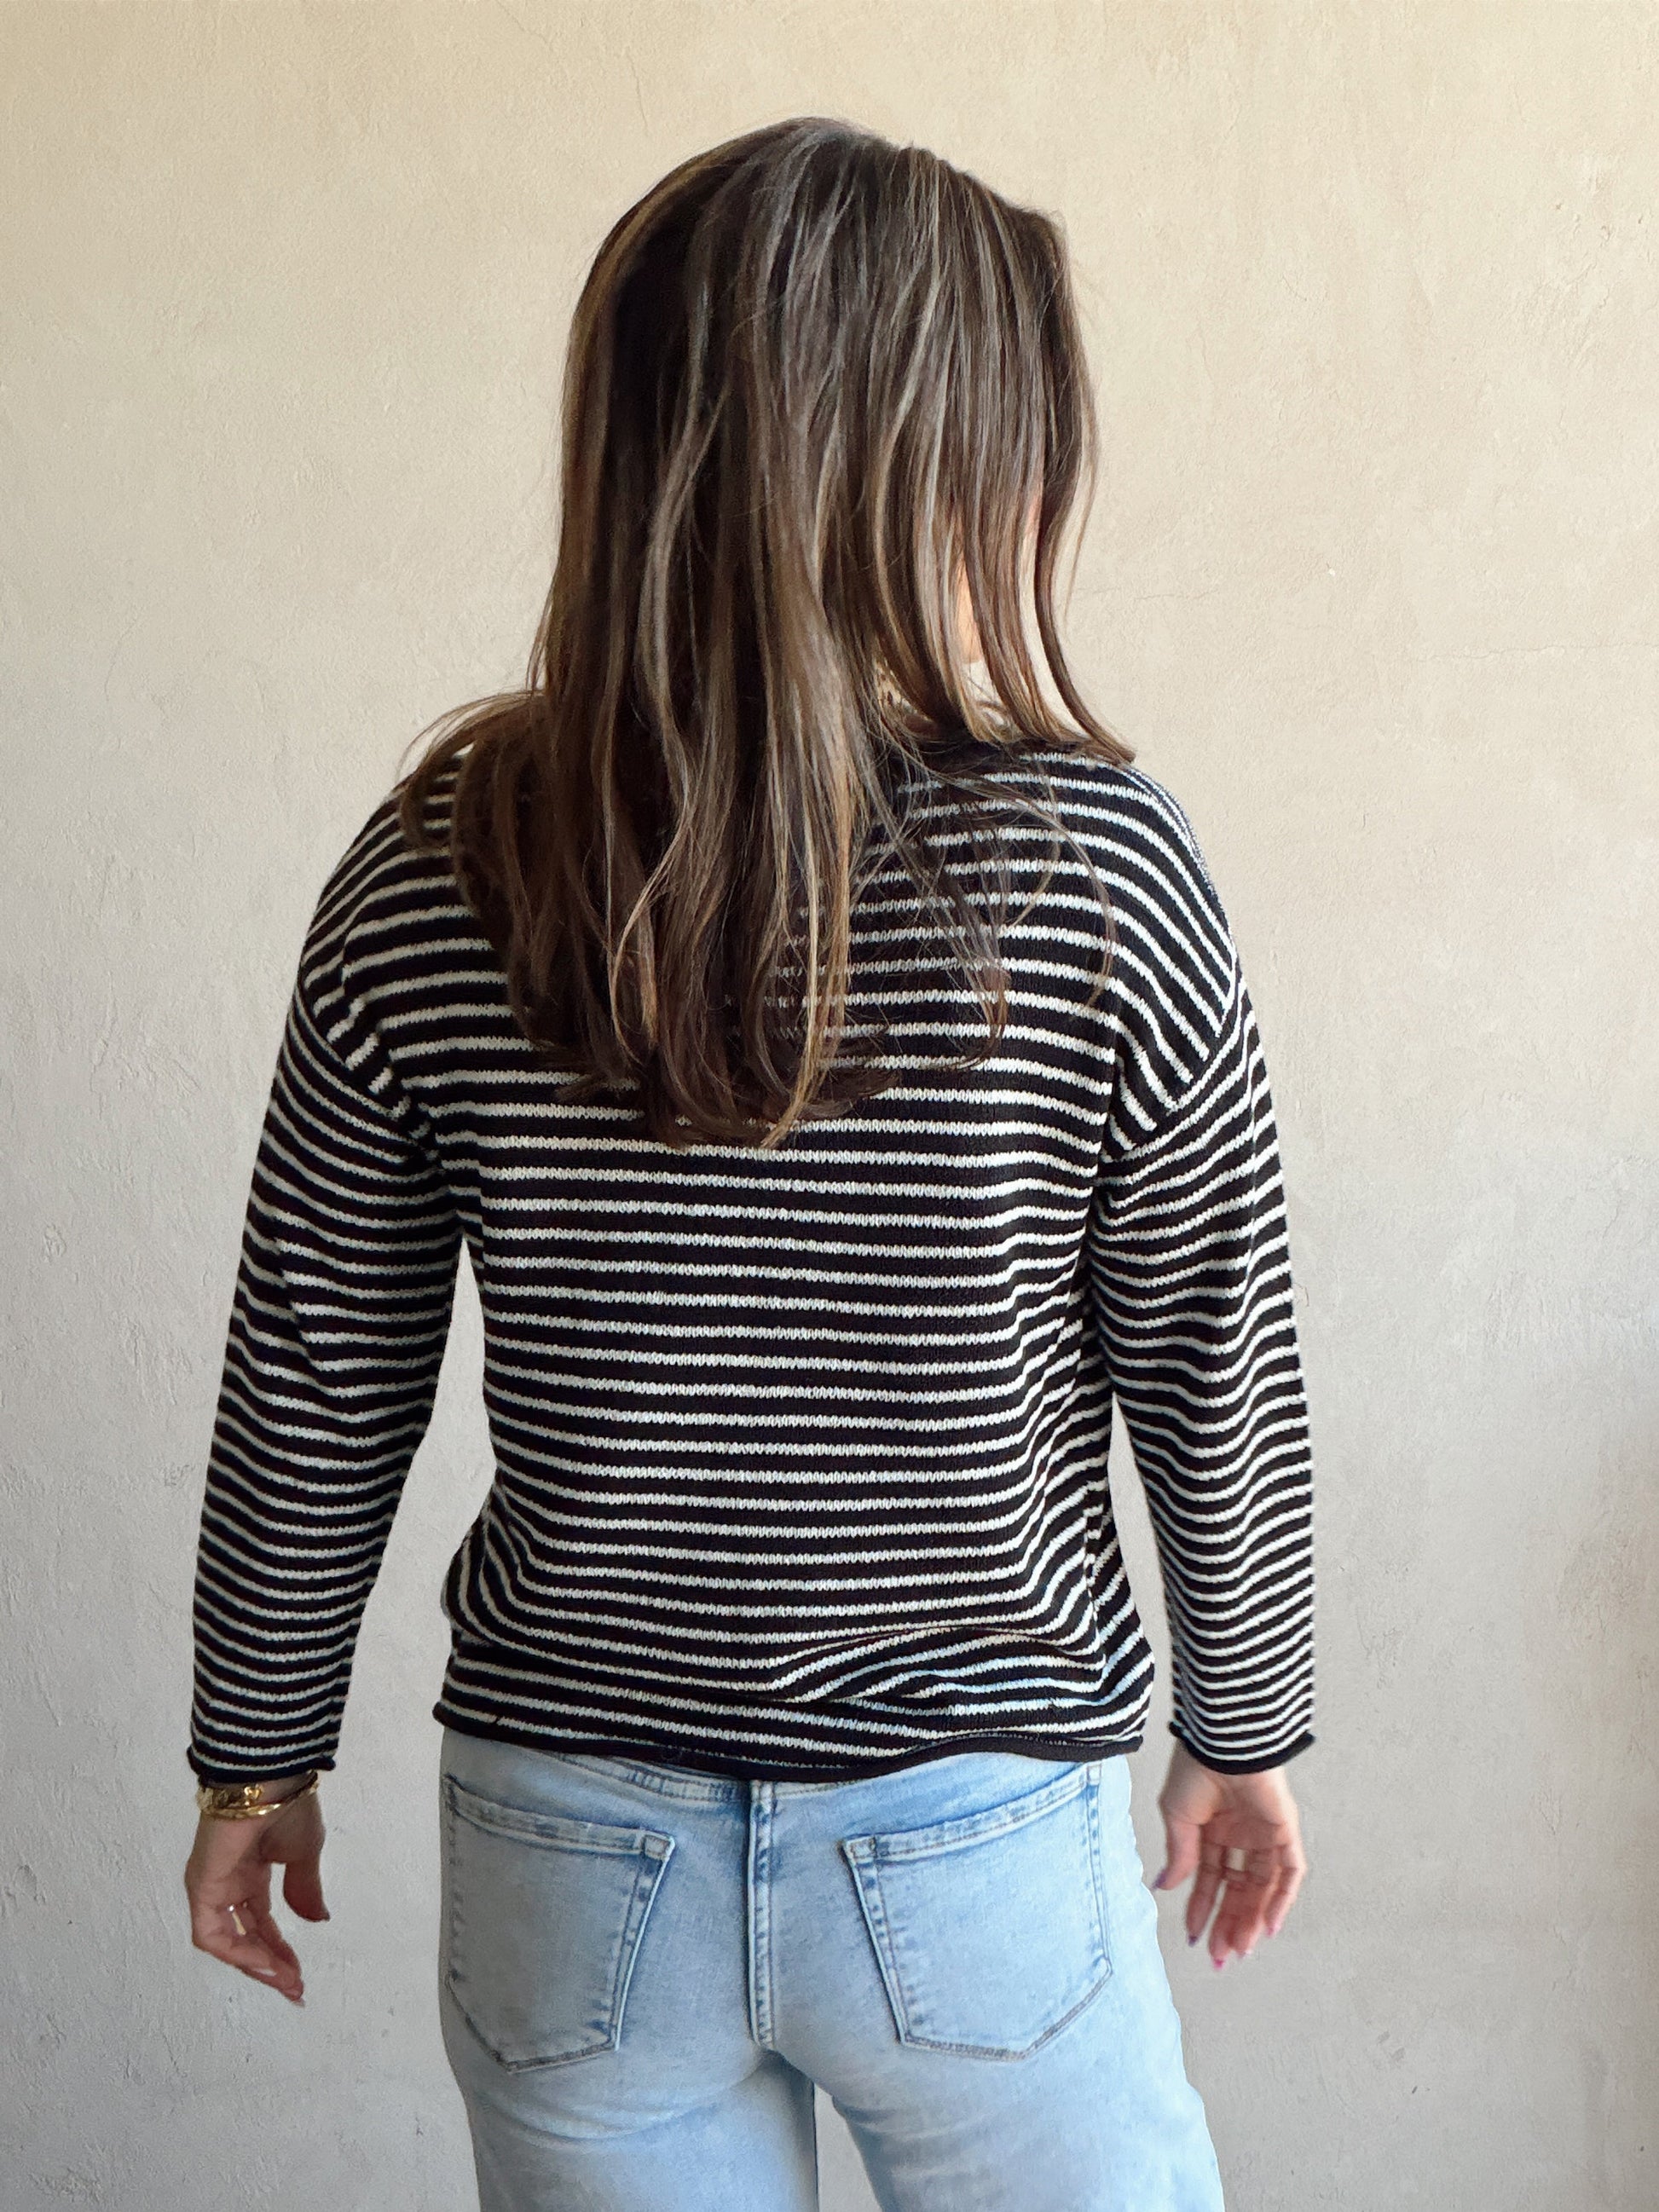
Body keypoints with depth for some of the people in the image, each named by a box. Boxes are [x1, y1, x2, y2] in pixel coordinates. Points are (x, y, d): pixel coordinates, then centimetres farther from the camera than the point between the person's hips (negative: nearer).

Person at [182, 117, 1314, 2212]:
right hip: (980, 1838, -1)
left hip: (569, 1858, 2)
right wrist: (1244, 1730, 10)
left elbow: (313, 1400, -3)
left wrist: (255, 1755, 12)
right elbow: (1217, 1383, -7)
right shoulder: (1098, 867, -16)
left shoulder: (427, 878, -11)